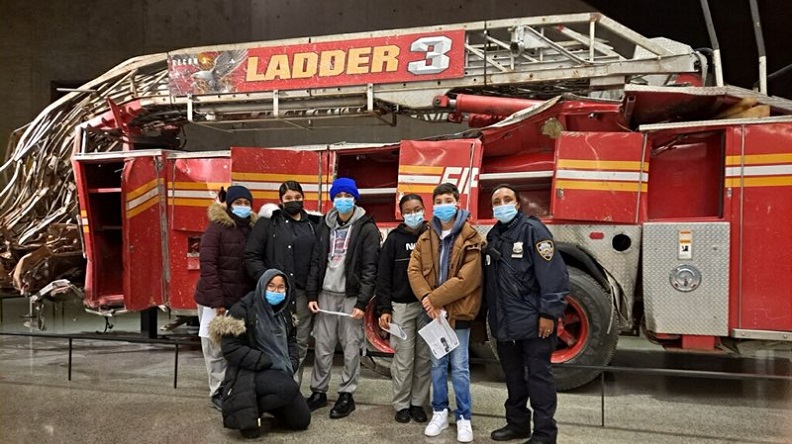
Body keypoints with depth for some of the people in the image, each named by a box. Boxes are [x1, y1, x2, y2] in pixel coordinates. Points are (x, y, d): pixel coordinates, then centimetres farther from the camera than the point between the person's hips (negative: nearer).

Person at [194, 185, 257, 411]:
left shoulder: (253, 229, 9)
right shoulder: (217, 228, -7)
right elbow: (207, 264, -13)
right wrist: (217, 301, -17)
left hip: (244, 300, 5)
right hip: (217, 300, -4)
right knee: (217, 347, 2)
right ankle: (218, 391, 14)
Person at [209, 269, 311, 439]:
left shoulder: (283, 313, 11)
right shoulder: (242, 310, -11)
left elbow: (291, 341, 21)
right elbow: (230, 349, -18)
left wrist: (291, 364, -1)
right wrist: (268, 362, -20)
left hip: (280, 374, 7)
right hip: (250, 373, -7)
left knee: (301, 421, 3)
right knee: (290, 388, -34)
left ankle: (264, 401, 24)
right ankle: (246, 412, -10)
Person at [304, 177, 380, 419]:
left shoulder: (366, 228, -5)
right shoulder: (325, 225, 11)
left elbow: (370, 268, -9)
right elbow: (316, 261, 10)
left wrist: (362, 302, -14)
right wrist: (311, 294, 3)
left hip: (351, 296, -4)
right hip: (326, 294, 4)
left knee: (351, 348, 3)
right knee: (322, 346, 9)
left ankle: (346, 395, 15)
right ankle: (318, 391, 22)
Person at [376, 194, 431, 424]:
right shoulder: (394, 238, 2)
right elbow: (383, 275, 0)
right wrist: (384, 309, -7)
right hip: (401, 306, -1)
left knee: (424, 358, 7)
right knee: (403, 359, 3)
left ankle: (418, 402, 20)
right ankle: (402, 404, 16)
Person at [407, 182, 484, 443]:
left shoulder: (471, 238, -9)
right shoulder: (426, 238, 7)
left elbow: (467, 279, -17)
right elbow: (414, 270, -1)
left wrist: (435, 298, -18)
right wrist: (426, 299, -17)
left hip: (458, 311, -4)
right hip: (434, 311, 4)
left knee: (459, 367, 4)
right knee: (437, 364, 14)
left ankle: (464, 418, 17)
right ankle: (440, 413, 27)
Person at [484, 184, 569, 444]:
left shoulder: (533, 229, -10)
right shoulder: (493, 236, 13)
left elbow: (553, 273, -17)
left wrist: (549, 313, -19)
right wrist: (489, 315, 14)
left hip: (533, 321, -7)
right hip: (504, 323, 7)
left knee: (538, 376, 2)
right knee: (513, 376, 17)